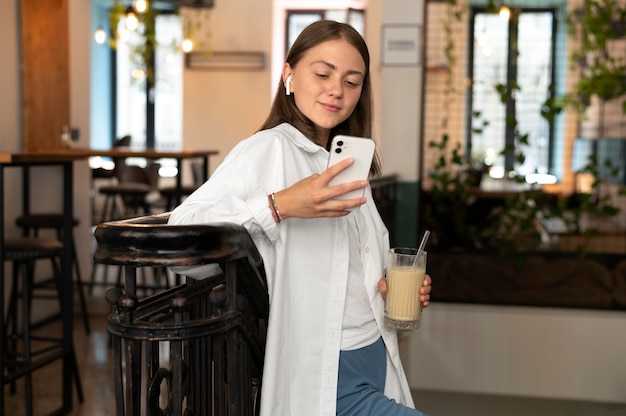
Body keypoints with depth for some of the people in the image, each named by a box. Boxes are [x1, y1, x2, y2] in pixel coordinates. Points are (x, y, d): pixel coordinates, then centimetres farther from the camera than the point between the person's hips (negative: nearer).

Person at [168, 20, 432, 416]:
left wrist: (395, 290, 4)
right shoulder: (268, 149, -11)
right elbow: (183, 225, -21)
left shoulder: (347, 166, 14)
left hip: (376, 361, 8)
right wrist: (278, 206, -30)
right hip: (321, 379, -8)